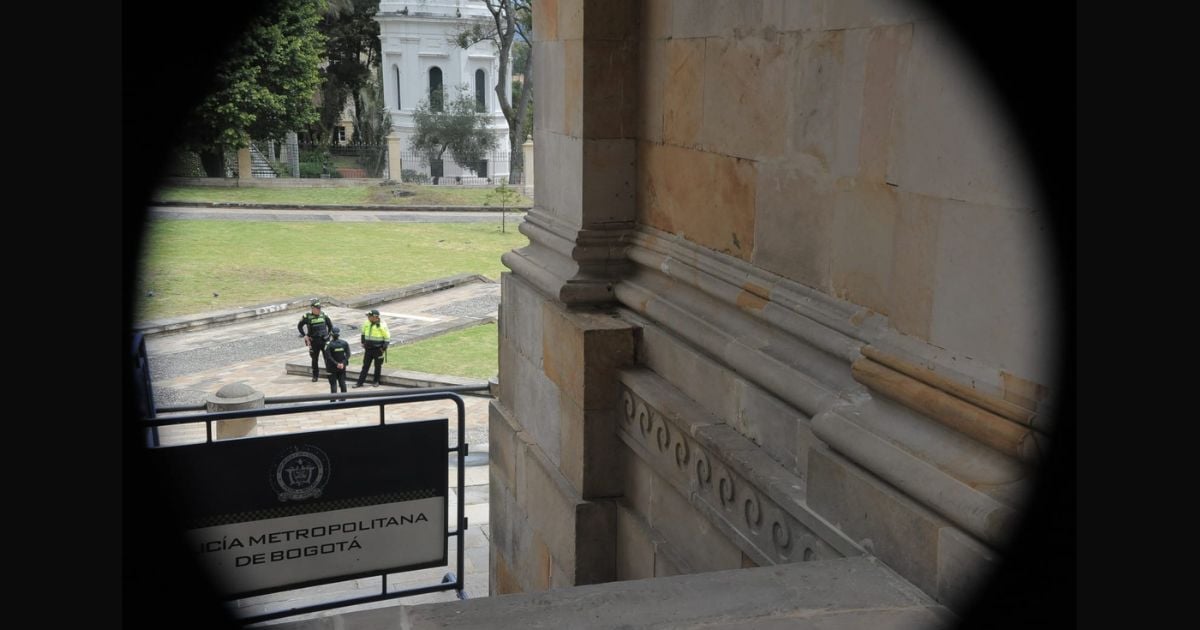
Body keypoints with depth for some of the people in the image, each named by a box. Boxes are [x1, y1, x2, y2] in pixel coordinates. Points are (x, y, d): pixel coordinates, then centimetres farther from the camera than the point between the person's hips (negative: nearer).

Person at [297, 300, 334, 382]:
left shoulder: (324, 316, 0)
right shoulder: (307, 317, -7)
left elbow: (330, 325, 15)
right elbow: (299, 326, 5)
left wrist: (329, 335, 10)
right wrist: (304, 335, -2)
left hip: (324, 340, 1)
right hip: (314, 341, -1)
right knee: (315, 359, 9)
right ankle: (315, 375, 21)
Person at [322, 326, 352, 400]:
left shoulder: (329, 345, -15)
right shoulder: (344, 343, -4)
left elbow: (328, 357, -18)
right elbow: (348, 354, -6)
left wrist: (336, 364, -14)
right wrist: (343, 363, -9)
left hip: (332, 368, -4)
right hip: (342, 367, 4)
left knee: (333, 383, 2)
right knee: (342, 382, 16)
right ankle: (343, 397, 23)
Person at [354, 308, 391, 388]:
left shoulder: (382, 325, -14)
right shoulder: (367, 323, 2)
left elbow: (387, 337, -11)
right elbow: (363, 333, 19)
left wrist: (384, 348, -14)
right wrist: (363, 343, 16)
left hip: (378, 349, -5)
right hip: (368, 348, 5)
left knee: (378, 366, 8)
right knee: (365, 365, 8)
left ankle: (376, 381, 22)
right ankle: (360, 382, 11)